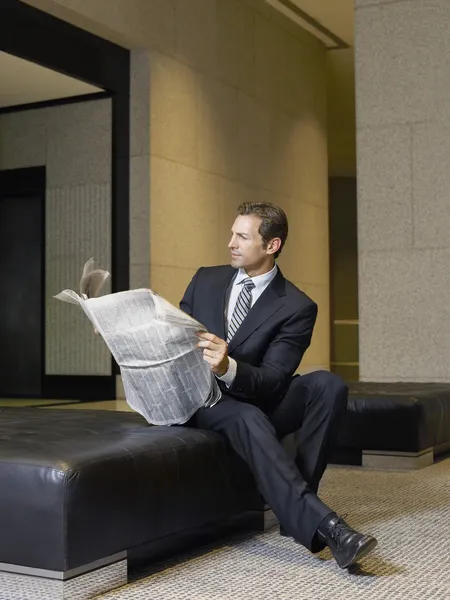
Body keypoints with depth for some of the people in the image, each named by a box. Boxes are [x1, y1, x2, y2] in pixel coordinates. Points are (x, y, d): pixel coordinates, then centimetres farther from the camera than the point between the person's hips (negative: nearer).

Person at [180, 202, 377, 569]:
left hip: (260, 401, 0)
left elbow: (273, 381, -15)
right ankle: (323, 525, -44)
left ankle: (297, 505, -22)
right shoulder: (206, 281, 8)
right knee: (249, 418, -35)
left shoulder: (297, 307, -5)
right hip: (204, 403, 0)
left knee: (328, 384, -26)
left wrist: (227, 368, -34)